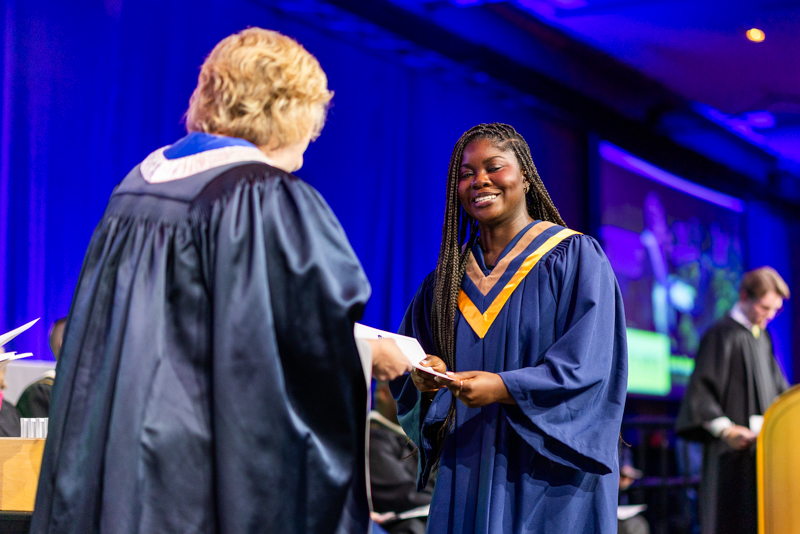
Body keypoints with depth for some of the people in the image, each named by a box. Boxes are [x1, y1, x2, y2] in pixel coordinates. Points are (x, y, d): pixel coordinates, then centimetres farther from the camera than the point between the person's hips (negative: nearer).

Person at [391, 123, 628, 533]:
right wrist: (426, 379, -12)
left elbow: (587, 365, -11)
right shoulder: (448, 277, 12)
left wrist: (504, 387, -23)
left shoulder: (575, 257, -2)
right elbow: (407, 374, 11)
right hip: (467, 475, 4)